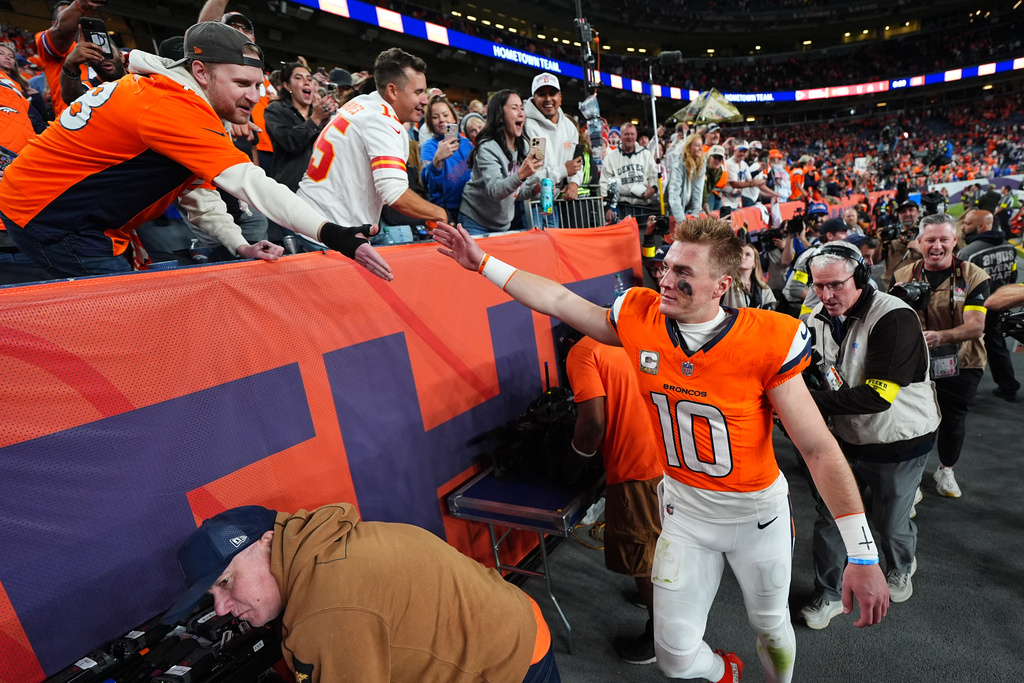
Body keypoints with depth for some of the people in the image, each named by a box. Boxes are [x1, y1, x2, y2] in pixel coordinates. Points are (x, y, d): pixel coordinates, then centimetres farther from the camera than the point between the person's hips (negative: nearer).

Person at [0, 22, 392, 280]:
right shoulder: (173, 106, -26)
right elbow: (249, 183, -36)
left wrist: (240, 246, -9)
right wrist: (335, 236, -40)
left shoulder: (161, 92, 4)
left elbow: (197, 191, 4)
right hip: (47, 213, -9)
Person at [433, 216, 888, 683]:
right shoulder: (640, 319, -16)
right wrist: (483, 263, 0)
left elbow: (819, 448, -18)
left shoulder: (767, 341, -23)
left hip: (758, 510, -1)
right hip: (683, 507, 2)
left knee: (771, 628, 23)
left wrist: (863, 554, -19)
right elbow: (559, 301, -4)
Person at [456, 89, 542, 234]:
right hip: (476, 223, -7)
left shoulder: (523, 146, 4)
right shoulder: (487, 148, -18)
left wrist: (534, 189, -10)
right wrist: (520, 175, -47)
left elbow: (515, 191, 10)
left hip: (504, 225, 7)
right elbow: (495, 191, -32)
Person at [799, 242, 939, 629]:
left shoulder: (895, 318, -24)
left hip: (899, 442, -4)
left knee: (891, 523, 16)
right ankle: (829, 594, 28)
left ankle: (901, 568, 51)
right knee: (829, 516, 9)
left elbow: (877, 396, -30)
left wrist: (813, 398, -32)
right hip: (845, 438, 5)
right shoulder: (820, 319, -3)